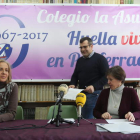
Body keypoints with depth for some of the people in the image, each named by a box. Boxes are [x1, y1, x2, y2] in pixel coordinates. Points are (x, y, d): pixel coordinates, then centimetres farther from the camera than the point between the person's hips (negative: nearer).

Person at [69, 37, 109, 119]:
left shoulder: (100, 59, -3)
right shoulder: (80, 60, 18)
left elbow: (106, 76, -10)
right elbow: (75, 75, 24)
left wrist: (94, 86, -21)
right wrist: (73, 84, 3)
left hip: (94, 94, -7)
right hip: (81, 93, 7)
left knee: (88, 118, -11)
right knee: (82, 117, 10)